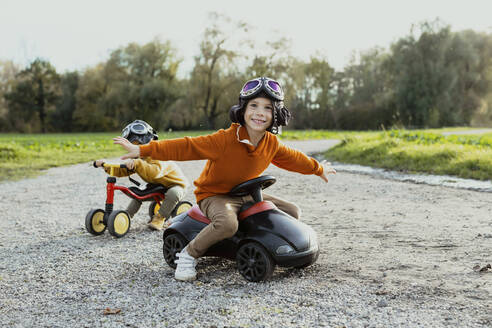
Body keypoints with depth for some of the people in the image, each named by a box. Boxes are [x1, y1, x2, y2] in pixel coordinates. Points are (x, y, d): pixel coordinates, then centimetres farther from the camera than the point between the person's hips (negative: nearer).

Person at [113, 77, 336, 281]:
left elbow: (292, 158, 14)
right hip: (214, 195, -7)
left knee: (292, 213, 4)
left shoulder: (271, 143, -6)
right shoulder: (225, 140, -25)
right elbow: (186, 147, -29)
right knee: (228, 224, -40)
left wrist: (318, 169, 30)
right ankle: (188, 255, -14)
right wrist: (142, 150, -35)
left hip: (245, 195, 7)